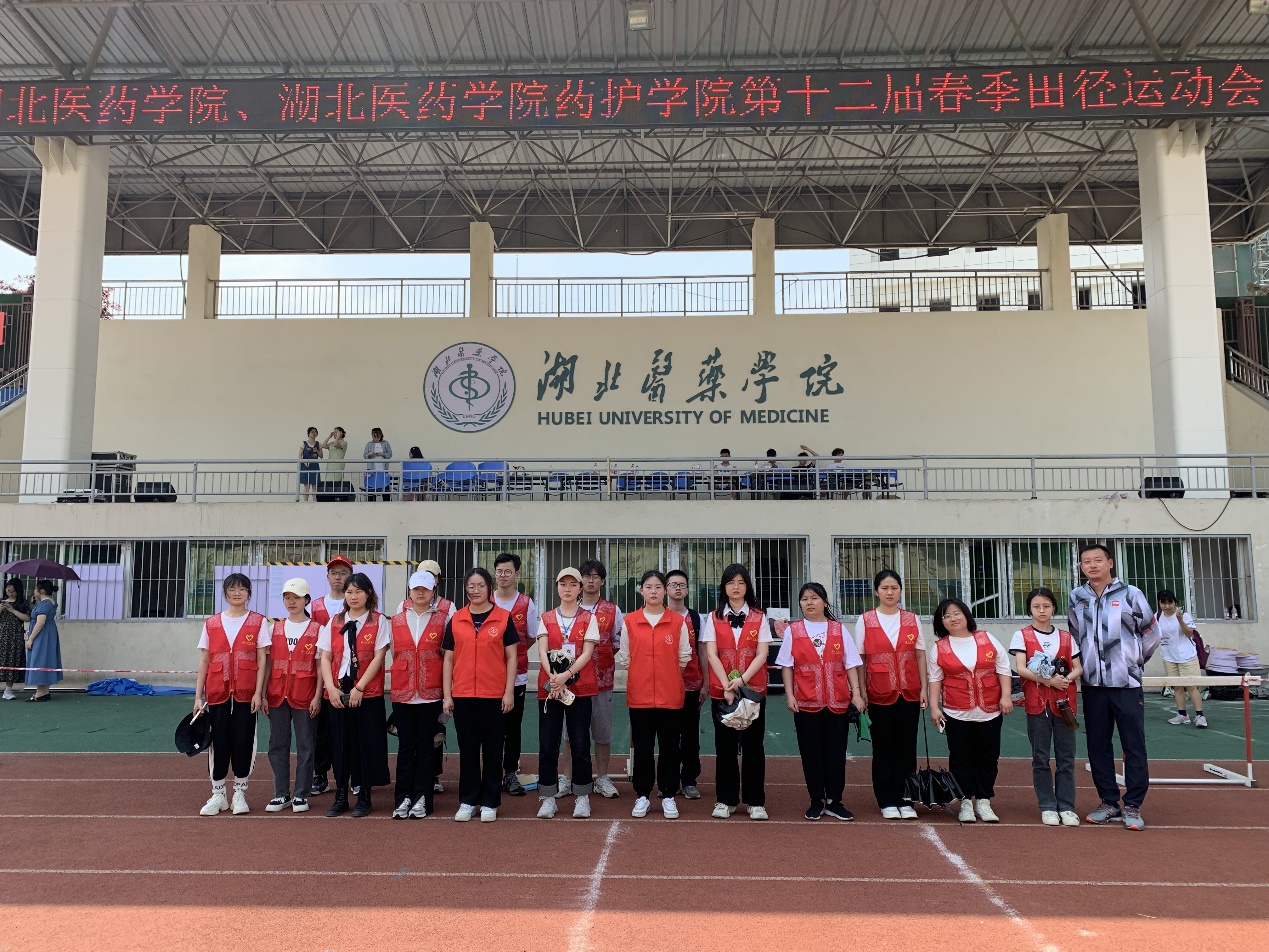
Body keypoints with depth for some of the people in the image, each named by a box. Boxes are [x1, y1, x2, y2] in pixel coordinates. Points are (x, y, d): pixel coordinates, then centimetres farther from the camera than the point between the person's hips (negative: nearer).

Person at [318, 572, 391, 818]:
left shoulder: (379, 621, -2)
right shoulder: (334, 622, 9)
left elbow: (378, 657, -8)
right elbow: (325, 657, 5)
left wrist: (359, 688, -13)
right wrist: (331, 688, -7)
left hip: (368, 693, -3)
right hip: (338, 693, 3)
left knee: (366, 744, 1)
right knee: (340, 743, 7)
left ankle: (364, 795, 14)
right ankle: (340, 796, 18)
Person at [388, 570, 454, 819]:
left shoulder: (443, 617, 0)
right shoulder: (397, 619, 7)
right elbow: (394, 653, 15)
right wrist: (401, 677, 10)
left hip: (431, 693, -2)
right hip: (402, 693, 2)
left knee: (426, 746, 5)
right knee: (405, 746, 7)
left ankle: (422, 799, 13)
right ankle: (404, 798, 15)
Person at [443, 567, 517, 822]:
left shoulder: (503, 618, 0)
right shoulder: (455, 620, 6)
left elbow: (511, 657, 1)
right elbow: (448, 659, 8)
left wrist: (509, 692, -6)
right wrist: (447, 694, 3)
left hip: (494, 695, -2)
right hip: (463, 695, 2)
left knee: (492, 749, 5)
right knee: (467, 749, 9)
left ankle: (490, 803, 16)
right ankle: (467, 801, 20)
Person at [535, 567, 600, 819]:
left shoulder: (588, 618, 4)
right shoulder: (546, 619, 9)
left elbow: (587, 653, -6)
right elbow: (542, 652, -3)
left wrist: (567, 675, -20)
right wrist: (553, 677, -20)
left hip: (579, 687, -1)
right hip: (550, 686, 1)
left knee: (580, 744, 1)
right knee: (547, 744, 1)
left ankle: (582, 797, 13)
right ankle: (548, 798, 11)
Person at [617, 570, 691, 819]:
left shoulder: (678, 621, 0)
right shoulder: (630, 621, 2)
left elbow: (684, 657, 7)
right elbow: (624, 657, 9)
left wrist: (668, 677, 10)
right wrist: (642, 676, 9)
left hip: (670, 694, 0)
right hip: (639, 694, 0)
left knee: (669, 746, 6)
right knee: (642, 746, 8)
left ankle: (668, 796, 18)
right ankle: (642, 796, 19)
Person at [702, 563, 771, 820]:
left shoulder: (758, 618, 4)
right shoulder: (714, 618, 4)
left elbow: (761, 654, -3)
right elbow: (711, 655, -3)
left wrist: (742, 679, -17)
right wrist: (727, 686, -13)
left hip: (753, 689, 0)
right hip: (722, 690, 0)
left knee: (753, 745, 3)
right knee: (725, 746, 5)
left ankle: (755, 801, 12)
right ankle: (726, 800, 14)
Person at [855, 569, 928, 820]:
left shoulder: (911, 620, 6)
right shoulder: (865, 620, -1)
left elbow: (920, 656, 7)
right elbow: (860, 659, -1)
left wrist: (924, 688, 2)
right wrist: (861, 691, -5)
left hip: (909, 693, 2)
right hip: (879, 694, -2)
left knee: (906, 746, 5)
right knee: (883, 748, 5)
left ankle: (905, 801, 15)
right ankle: (887, 802, 14)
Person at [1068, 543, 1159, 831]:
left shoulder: (1130, 594, -3)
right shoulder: (1077, 598, 7)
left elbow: (1151, 633, 5)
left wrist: (1134, 661, 8)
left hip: (1126, 683, -3)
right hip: (1092, 684, 3)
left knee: (1134, 745, 0)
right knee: (1098, 745, 8)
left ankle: (1133, 805, 8)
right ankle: (1109, 802, 19)